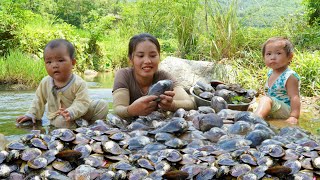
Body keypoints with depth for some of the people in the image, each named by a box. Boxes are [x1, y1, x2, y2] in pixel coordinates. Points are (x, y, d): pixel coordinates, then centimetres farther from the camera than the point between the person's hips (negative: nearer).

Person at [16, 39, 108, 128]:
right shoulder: (45, 82, -4)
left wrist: (71, 112, -46)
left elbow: (82, 102, -28)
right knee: (62, 121, -35)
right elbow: (39, 100, 12)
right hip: (57, 118, 2)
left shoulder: (79, 83, -21)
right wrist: (31, 115, 5)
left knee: (102, 104, -16)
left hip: (78, 114, -2)